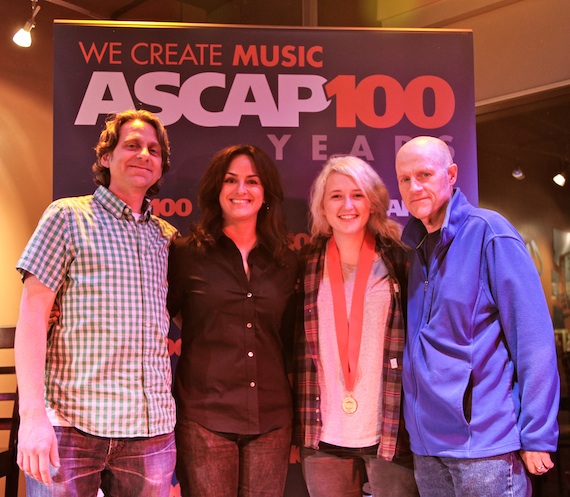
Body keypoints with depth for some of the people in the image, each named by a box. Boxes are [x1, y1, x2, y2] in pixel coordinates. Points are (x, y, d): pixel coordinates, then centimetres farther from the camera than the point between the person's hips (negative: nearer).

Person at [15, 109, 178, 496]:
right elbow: (32, 314, -5)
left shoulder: (166, 238, 14)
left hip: (152, 427, 4)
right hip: (72, 420, -4)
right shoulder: (68, 216, 1)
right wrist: (32, 413, -14)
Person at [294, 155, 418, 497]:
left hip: (393, 432, -1)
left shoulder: (401, 259, 0)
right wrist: (294, 429, 6)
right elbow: (292, 347, 8)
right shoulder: (306, 266, 5)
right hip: (323, 439, 2)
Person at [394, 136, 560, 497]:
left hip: (485, 442, -6)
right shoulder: (415, 247, 10)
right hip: (426, 443, 6)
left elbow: (533, 338, -12)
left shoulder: (488, 231, -9)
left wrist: (537, 436, -14)